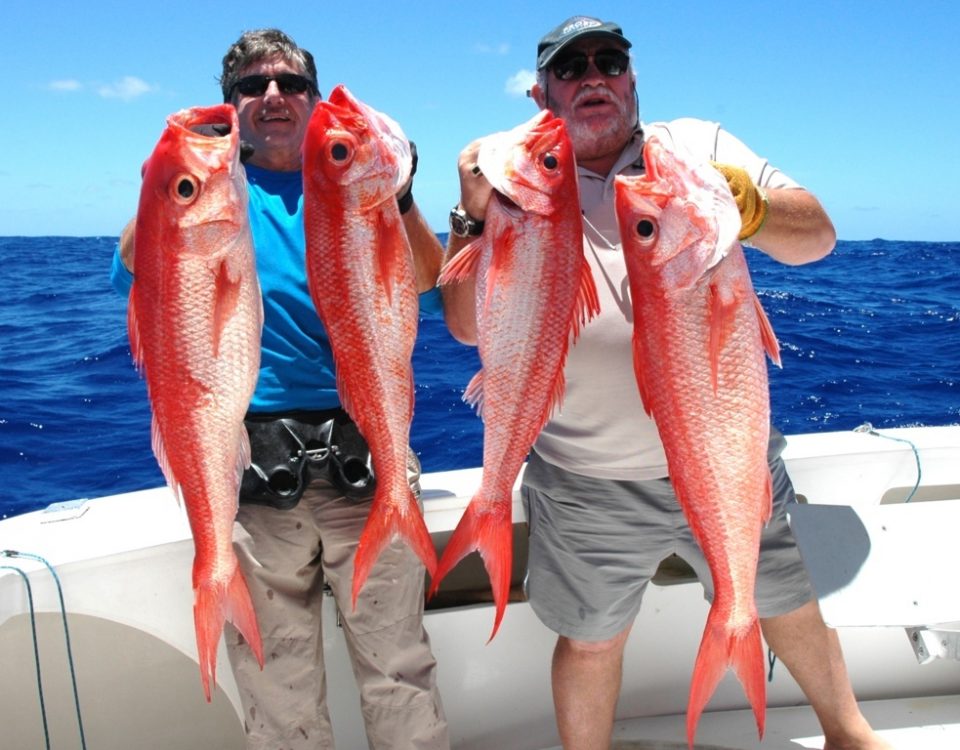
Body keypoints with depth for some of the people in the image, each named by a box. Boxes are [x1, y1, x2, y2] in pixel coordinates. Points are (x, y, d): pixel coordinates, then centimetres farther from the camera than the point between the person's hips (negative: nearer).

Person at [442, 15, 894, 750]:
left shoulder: (699, 145, 1)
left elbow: (817, 235, -6)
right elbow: (469, 326, -8)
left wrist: (746, 206, -27)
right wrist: (474, 216, -23)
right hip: (589, 487, -1)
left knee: (790, 608, 20)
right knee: (590, 640, 15)